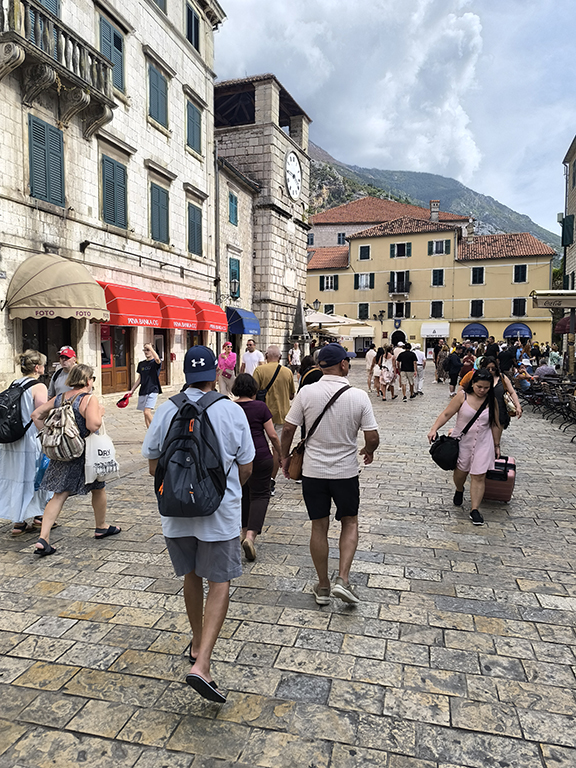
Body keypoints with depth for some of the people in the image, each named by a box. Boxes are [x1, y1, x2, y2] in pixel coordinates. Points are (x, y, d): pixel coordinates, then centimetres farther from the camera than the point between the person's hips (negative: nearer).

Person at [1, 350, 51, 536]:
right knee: (36, 477, 7)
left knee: (15, 478, 11)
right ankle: (39, 515, 19)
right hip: (31, 442, -7)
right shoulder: (39, 387, -12)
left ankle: (19, 521, 17)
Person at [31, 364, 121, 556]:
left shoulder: (59, 398, 6)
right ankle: (101, 527, 34)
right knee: (98, 489, 17)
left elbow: (36, 415, 9)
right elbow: (93, 425, -28)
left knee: (59, 495, 6)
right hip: (85, 453, -5)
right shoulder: (89, 399, -16)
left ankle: (43, 539, -4)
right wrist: (100, 413, -9)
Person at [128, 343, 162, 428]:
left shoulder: (155, 363, -4)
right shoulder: (141, 364, 14)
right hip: (142, 391, 7)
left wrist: (150, 347, -22)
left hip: (152, 390, -7)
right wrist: (132, 390, 18)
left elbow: (157, 359, -30)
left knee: (147, 412, -19)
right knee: (145, 414, 9)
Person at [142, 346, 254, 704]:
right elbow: (246, 467, -3)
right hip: (220, 512, -3)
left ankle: (197, 645, 39)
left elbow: (153, 464, 2)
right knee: (220, 584, 7)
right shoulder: (233, 411, -10)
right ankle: (202, 665, -2)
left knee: (192, 576, 22)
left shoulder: (166, 410, -6)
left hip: (176, 511, 3)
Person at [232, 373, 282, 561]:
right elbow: (272, 435, -7)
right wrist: (280, 454, 7)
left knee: (243, 494, 20)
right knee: (260, 495, 3)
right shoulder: (260, 407, -9)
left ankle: (245, 531, 30)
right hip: (260, 458, -3)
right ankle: (251, 535, -13)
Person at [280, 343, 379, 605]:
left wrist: (285, 457, 10)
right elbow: (372, 437, -9)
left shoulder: (306, 392, -10)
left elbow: (288, 430, -7)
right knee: (350, 523, 19)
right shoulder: (359, 396, -11)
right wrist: (368, 452, 13)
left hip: (313, 471, 1)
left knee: (319, 527, 13)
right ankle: (343, 579, 8)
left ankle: (323, 586, 25)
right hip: (346, 472, -1)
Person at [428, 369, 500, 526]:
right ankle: (459, 490, 46)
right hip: (462, 441, -1)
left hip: (483, 444, 1)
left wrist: (497, 445, 11)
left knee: (479, 476, -4)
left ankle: (475, 510, 2)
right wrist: (434, 429, -21)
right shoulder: (463, 396, -9)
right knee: (461, 471, 12)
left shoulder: (492, 401, -2)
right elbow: (446, 414, -10)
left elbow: (495, 424, 7)